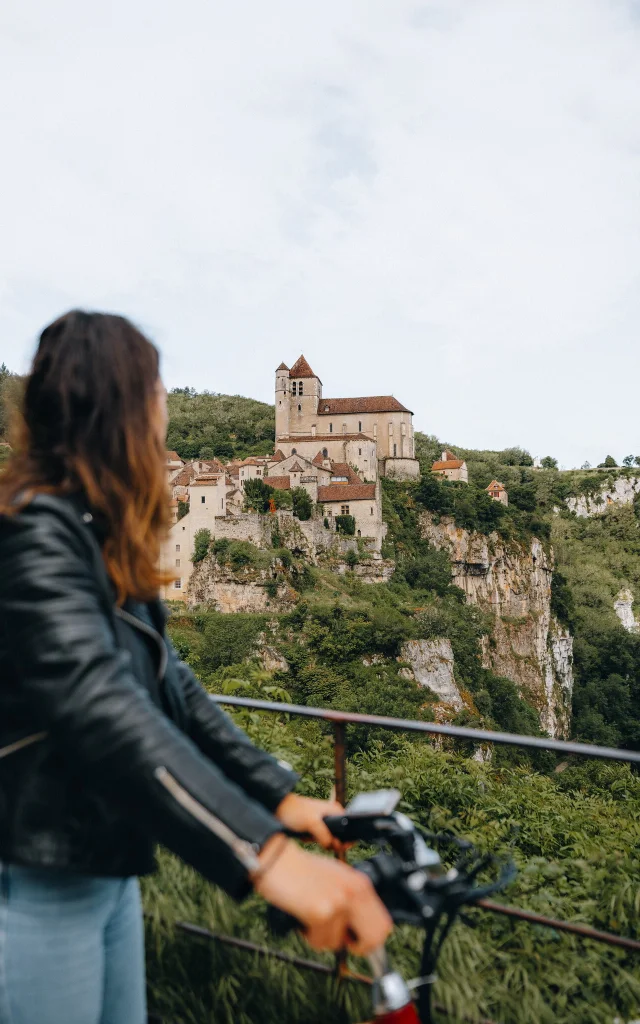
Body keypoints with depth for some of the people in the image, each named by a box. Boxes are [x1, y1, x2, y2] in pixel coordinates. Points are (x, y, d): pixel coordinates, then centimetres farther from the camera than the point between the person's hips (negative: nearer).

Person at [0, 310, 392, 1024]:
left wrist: (279, 795, 0)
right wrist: (264, 854, -44)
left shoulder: (106, 545, 9)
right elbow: (94, 705, -36)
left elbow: (168, 687, 5)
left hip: (108, 869, 9)